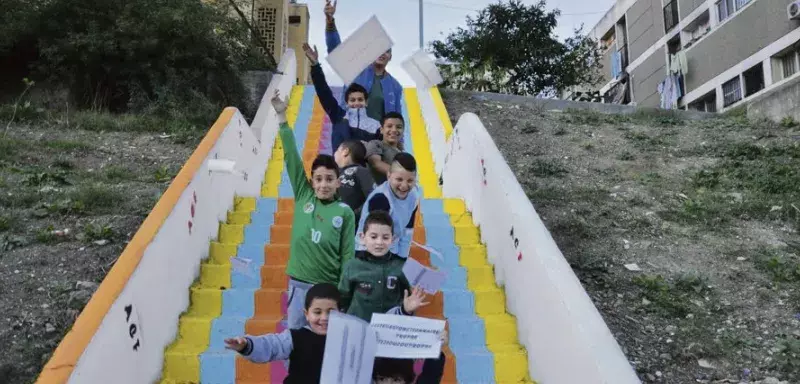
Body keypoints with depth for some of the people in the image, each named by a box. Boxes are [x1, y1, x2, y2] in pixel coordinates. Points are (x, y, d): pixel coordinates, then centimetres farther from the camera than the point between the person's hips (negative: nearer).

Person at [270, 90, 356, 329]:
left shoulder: (345, 213, -4)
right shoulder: (303, 197, 0)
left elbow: (348, 255, -1)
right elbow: (291, 157, -5)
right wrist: (282, 117, -9)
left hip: (330, 287, -2)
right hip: (299, 284, 2)